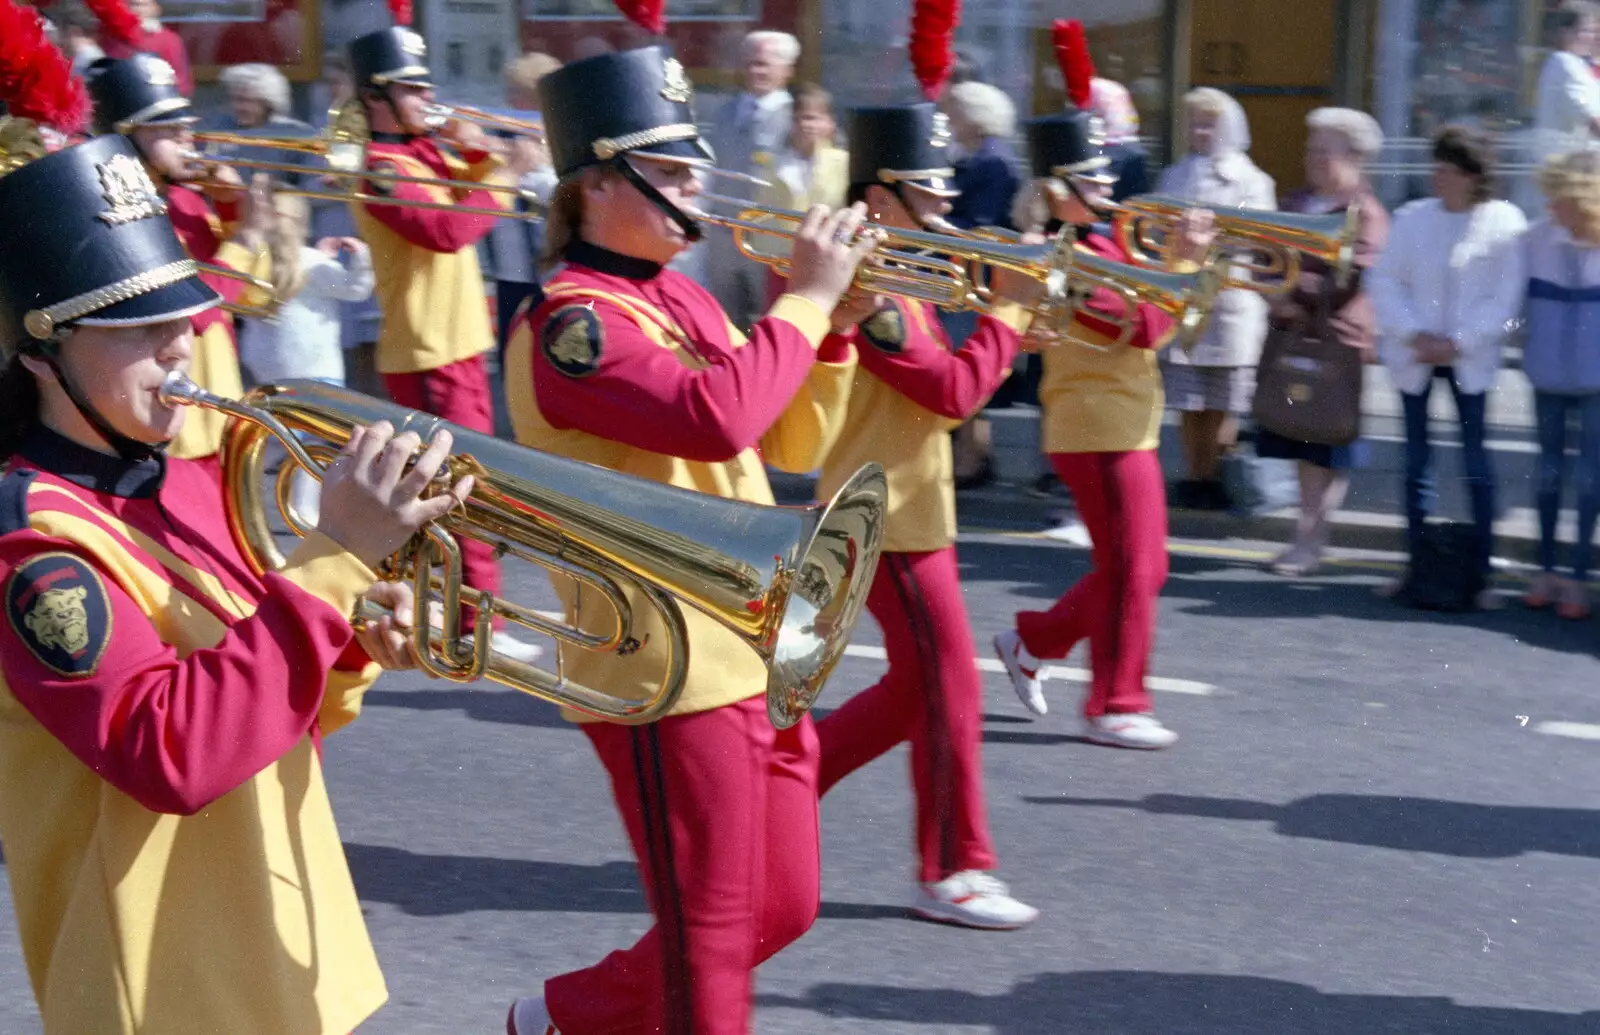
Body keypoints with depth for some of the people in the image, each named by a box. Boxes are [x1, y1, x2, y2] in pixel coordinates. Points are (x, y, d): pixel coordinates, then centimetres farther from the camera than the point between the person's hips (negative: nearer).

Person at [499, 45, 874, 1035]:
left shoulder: (684, 299, 12)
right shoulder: (571, 324, -16)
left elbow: (790, 445, 15)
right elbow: (717, 418, -33)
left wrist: (832, 320, 0)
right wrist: (806, 297, -20)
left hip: (755, 655, 9)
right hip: (669, 671, -9)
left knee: (780, 909, 18)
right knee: (711, 937, 2)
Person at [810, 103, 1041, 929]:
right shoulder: (870, 288, -19)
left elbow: (942, 379, 15)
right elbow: (954, 392, -24)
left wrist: (1001, 318, 2)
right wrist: (1010, 308, -16)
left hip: (912, 510, 10)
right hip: (892, 519, -10)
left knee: (915, 687, 17)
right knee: (951, 692, -2)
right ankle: (951, 874, 9)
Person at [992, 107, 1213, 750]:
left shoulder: (1089, 247, 13)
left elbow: (1144, 321, 13)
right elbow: (1147, 326, -24)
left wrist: (1177, 257, 3)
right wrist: (1184, 261, -19)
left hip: (1124, 428, 10)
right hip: (1102, 431, -10)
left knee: (1140, 568, 16)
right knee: (1130, 572, -2)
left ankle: (1031, 642, 27)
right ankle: (1114, 707, 8)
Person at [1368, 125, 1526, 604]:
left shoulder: (1503, 222, -5)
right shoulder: (1412, 218, 2)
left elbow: (1506, 298, -5)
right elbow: (1385, 281, 2)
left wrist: (1458, 343, -13)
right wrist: (1413, 334, -10)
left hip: (1470, 358, -3)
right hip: (1413, 356, 3)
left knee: (1476, 462, -3)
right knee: (1416, 460, 8)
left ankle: (1481, 571, 2)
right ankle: (1417, 563, 17)